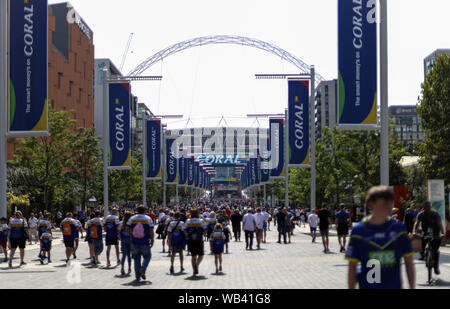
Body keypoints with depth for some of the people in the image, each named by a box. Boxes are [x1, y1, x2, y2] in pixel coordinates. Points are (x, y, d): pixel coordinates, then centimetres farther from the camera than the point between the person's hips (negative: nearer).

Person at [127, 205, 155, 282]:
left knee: (136, 259, 10)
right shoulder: (148, 219, -2)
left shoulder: (132, 219, 4)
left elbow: (128, 229, 5)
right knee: (147, 257, 13)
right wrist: (152, 240, 6)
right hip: (145, 243, -2)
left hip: (135, 242, 3)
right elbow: (151, 231, -4)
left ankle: (137, 275, 9)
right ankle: (143, 269, -11)